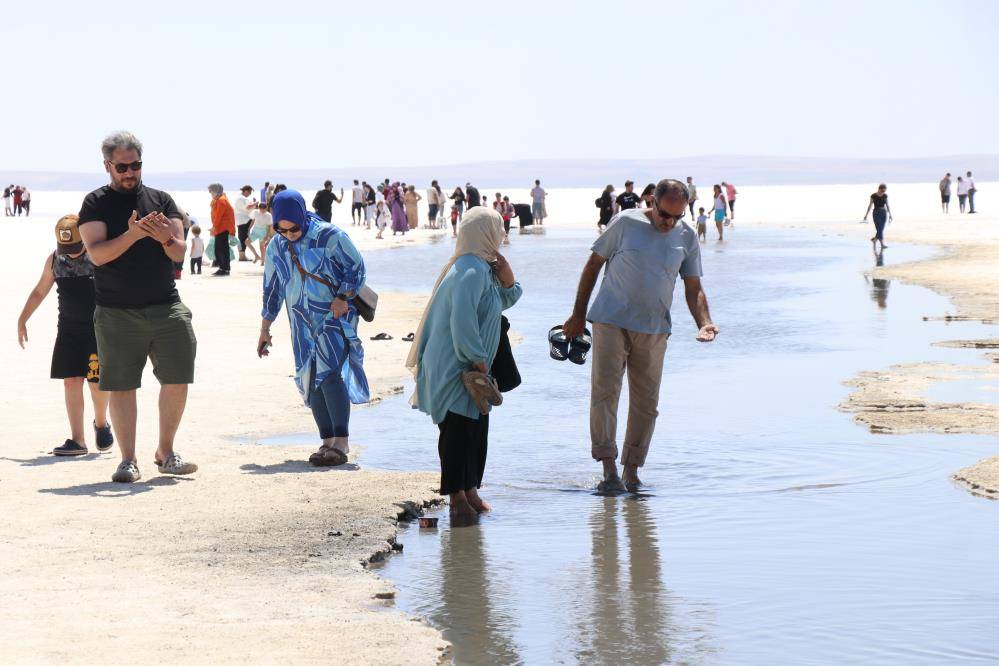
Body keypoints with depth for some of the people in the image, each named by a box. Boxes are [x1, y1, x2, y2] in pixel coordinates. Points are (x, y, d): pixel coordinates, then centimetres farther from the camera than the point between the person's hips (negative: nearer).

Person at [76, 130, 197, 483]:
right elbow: (96, 253, -10)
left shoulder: (161, 200, 12)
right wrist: (132, 234, -24)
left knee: (178, 380, -1)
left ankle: (165, 453, 15)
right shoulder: (96, 203, 3)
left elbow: (181, 253, 5)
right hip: (116, 313, -2)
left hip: (167, 308, 3)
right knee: (121, 386, -1)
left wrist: (167, 239, -17)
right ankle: (128, 460, 8)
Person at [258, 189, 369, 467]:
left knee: (329, 373, -19)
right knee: (310, 381, 2)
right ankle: (327, 441, 8)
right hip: (303, 323, 6)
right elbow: (271, 289, 16)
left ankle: (341, 443, -20)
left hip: (335, 316, -6)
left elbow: (356, 266, -4)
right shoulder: (276, 247, 7)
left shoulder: (328, 235, -10)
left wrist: (343, 297, -17)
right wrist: (265, 329, 18)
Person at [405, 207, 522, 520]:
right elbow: (463, 322, -26)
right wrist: (477, 359, -20)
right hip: (455, 367, -10)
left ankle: (470, 490, 23)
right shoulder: (471, 271, -20)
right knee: (458, 429, -5)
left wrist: (507, 280, 3)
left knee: (477, 428, 14)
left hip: (472, 367, 10)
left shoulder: (484, 268, 12)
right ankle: (458, 496, 0)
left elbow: (504, 301, 24)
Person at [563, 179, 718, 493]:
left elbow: (693, 288, 6)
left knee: (646, 403, 5)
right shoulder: (626, 223, -3)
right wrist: (578, 314, 3)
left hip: (653, 330, 3)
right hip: (610, 322, -3)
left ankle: (632, 471, 15)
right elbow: (594, 264, 3)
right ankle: (609, 468, -9)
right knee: (605, 391, -11)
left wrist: (704, 323, -13)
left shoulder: (687, 238, 4)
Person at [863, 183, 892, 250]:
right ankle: (882, 245, -12)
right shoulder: (873, 196, -7)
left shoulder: (885, 196, 3)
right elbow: (870, 205, -1)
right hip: (876, 213, -4)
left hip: (884, 213, 4)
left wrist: (890, 215, 3)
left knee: (881, 230, 6)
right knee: (879, 230, -12)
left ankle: (874, 240, 31)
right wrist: (866, 215, 1)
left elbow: (887, 205, 7)